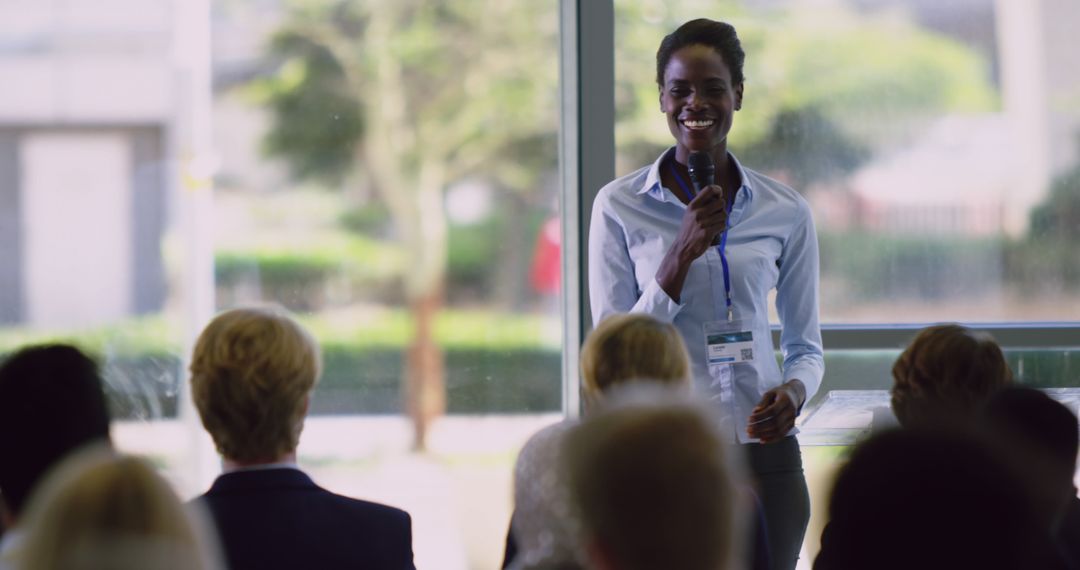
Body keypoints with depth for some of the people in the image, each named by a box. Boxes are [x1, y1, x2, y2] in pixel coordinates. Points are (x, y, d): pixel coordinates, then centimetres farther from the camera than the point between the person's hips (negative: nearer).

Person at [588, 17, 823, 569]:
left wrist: (794, 391, -11)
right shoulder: (619, 206, 0)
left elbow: (806, 347, 12)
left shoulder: (785, 212, 5)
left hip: (763, 456, 2)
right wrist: (682, 254, -14)